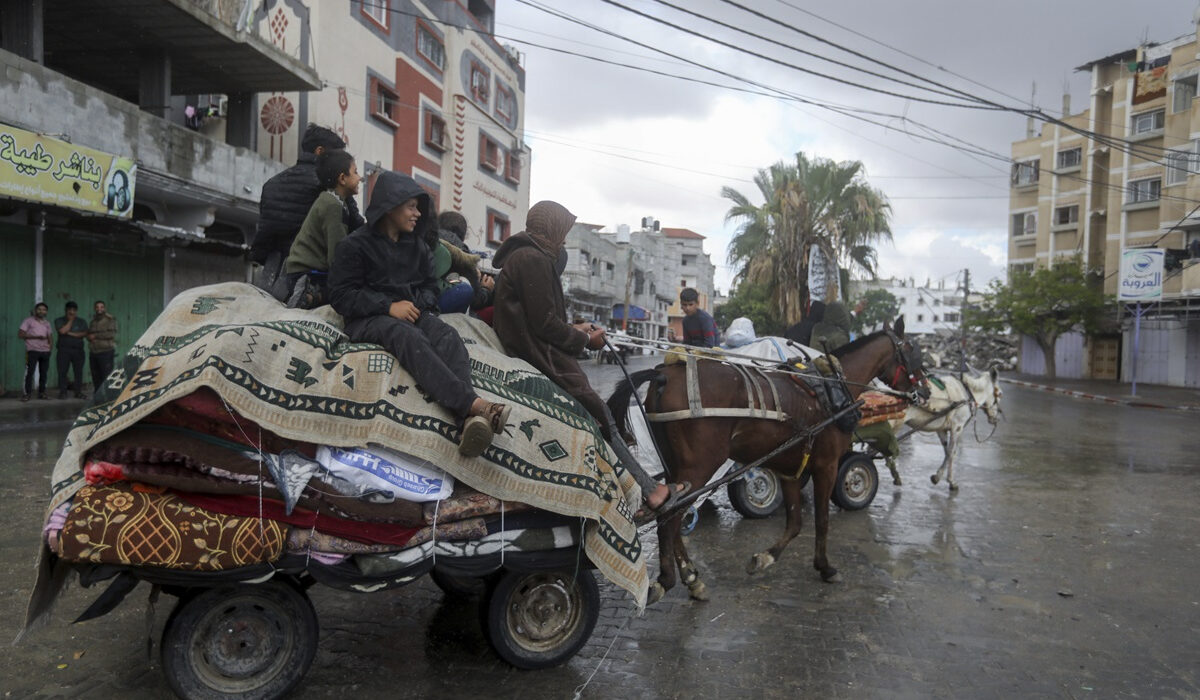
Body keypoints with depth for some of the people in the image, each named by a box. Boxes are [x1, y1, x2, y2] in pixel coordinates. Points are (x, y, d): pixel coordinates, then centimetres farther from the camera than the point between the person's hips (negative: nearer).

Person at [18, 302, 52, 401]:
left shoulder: (47, 323, 16)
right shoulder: (28, 321, 0)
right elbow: (20, 334, -6)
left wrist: (49, 347, 6)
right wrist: (36, 337, -14)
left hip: (45, 351, 5)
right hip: (32, 351, -5)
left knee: (44, 373, 5)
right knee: (29, 372, -9)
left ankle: (41, 393, 12)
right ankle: (27, 393, -5)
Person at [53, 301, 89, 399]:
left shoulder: (81, 321, 13)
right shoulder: (59, 320, 7)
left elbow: (85, 334, -1)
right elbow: (63, 331, -11)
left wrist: (71, 333, -9)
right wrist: (70, 320, -4)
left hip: (78, 350, 2)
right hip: (64, 349, -2)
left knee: (79, 371, 0)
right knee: (62, 371, -4)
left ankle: (78, 392, 4)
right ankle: (62, 392, 0)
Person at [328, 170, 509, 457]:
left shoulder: (418, 245, 20)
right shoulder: (354, 245, 3)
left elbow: (430, 286, 23)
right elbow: (341, 295, -4)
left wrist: (418, 304, -3)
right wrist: (388, 306, -17)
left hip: (413, 313, 5)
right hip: (369, 318, -4)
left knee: (448, 338, -30)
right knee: (410, 337, -39)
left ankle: (470, 420, -56)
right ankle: (475, 404, -57)